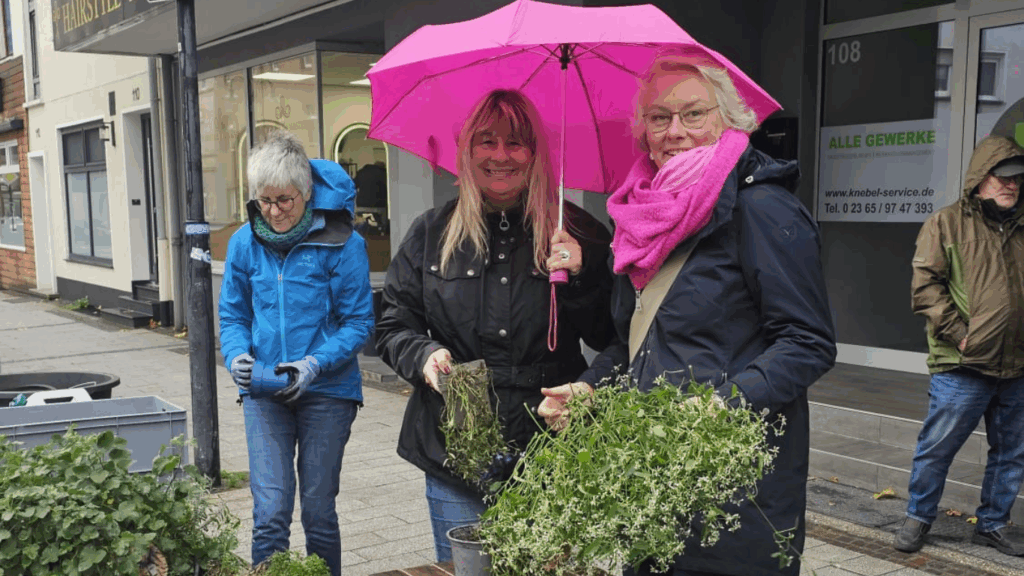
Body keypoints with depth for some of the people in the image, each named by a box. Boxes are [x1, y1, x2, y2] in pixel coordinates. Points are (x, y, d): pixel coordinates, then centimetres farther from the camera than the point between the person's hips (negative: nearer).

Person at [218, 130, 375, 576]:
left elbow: (358, 322, -6)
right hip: (264, 392, 2)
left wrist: (315, 364, -20)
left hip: (327, 390, -2)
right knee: (270, 512, -5)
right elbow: (233, 315, 11)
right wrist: (238, 355, -9)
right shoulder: (244, 243, 3)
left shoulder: (341, 243, -8)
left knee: (318, 511, 8)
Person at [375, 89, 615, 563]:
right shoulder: (431, 234, 6)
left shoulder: (577, 234, 1)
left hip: (551, 454, -1)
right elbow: (393, 325, 10)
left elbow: (610, 341, 0)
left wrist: (580, 278, -15)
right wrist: (423, 355, -10)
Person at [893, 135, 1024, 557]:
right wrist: (959, 333, -15)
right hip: (963, 366, -5)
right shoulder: (947, 224, -2)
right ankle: (918, 518, 19)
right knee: (937, 447, 1)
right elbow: (925, 287, -9)